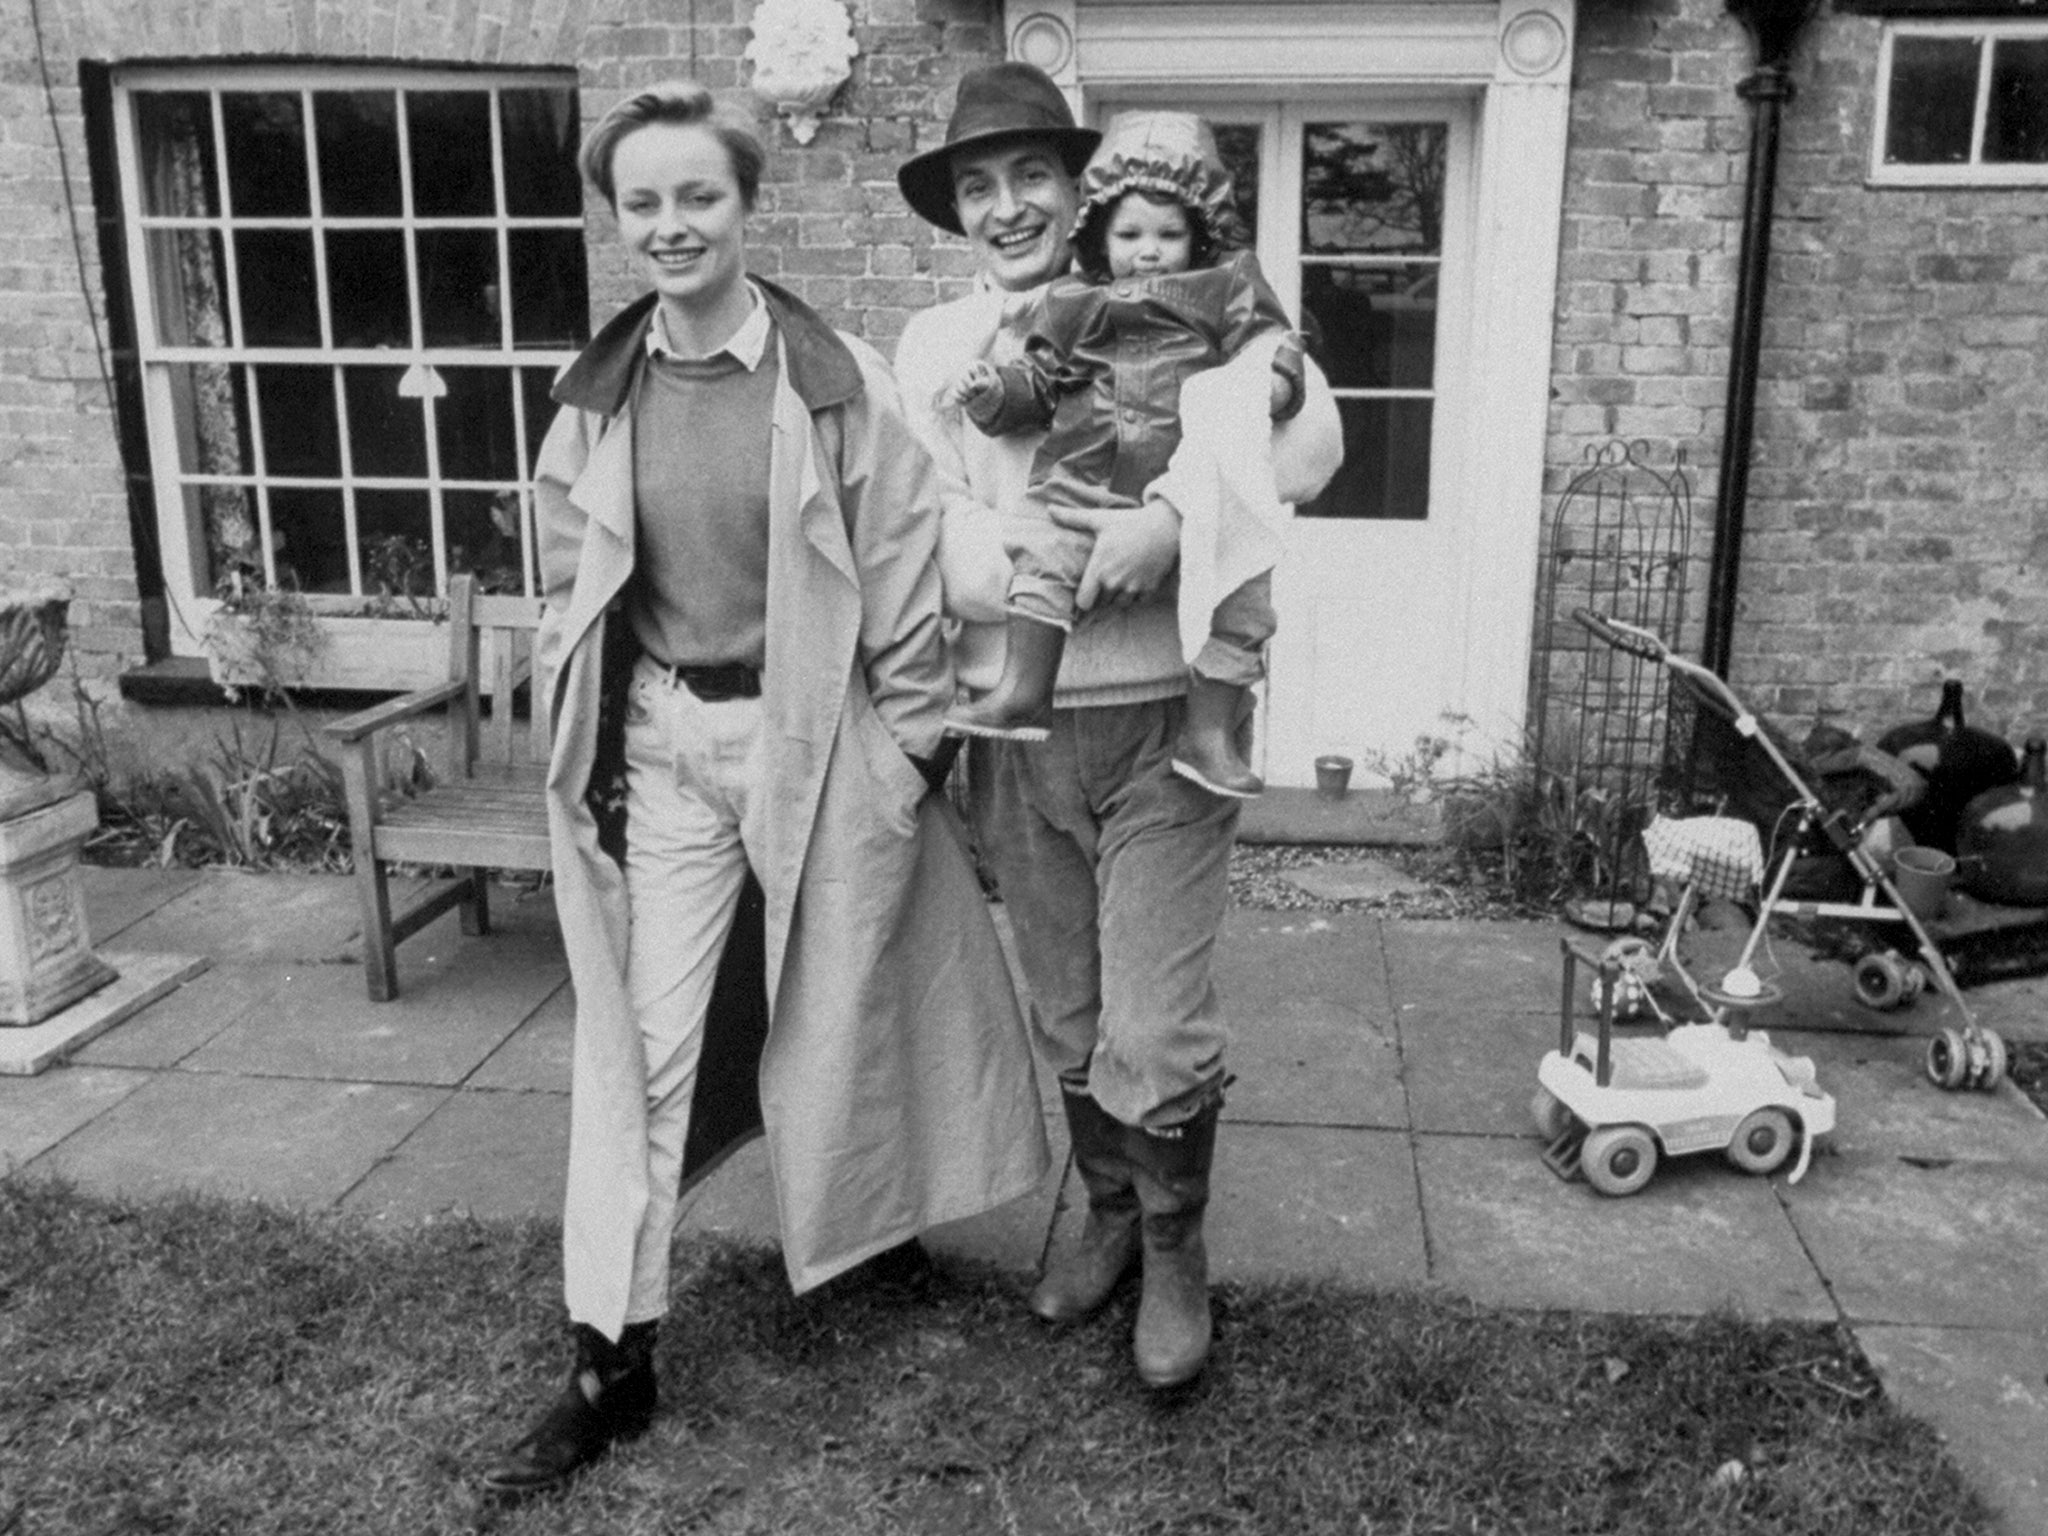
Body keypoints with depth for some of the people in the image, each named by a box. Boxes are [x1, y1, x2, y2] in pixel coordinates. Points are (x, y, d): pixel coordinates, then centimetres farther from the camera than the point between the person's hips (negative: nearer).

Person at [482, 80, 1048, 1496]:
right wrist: (582, 749, 4)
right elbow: (572, 590, 8)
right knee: (640, 1045, 3)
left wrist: (907, 754, -6)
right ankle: (612, 1364, 14)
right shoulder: (596, 396, 2)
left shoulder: (837, 380, -8)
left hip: (811, 737, -2)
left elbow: (903, 578, -6)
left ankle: (872, 1228, 43)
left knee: (834, 1012, 13)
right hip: (658, 746, 3)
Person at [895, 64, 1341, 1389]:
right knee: (1067, 1017, 17)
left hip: (1163, 718, -3)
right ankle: (1109, 1214, 40)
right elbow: (935, 539, -4)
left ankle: (1176, 1252, 26)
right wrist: (1082, 557, -18)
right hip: (1015, 726, 3)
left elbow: (1308, 440, -13)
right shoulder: (933, 345, 6)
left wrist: (1175, 520, -26)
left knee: (1155, 1032, 0)